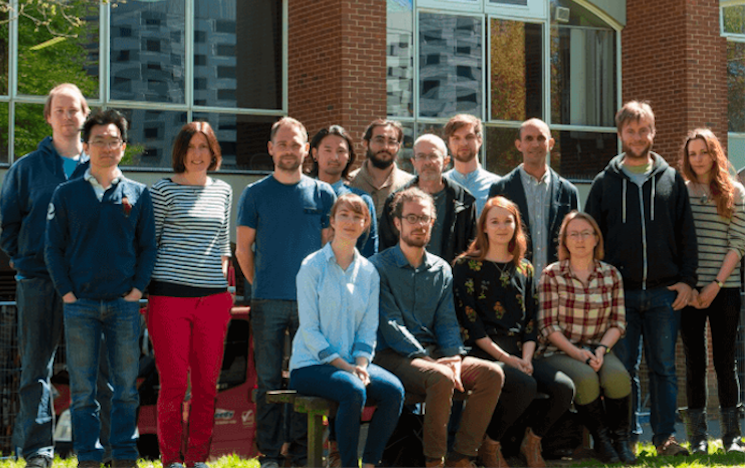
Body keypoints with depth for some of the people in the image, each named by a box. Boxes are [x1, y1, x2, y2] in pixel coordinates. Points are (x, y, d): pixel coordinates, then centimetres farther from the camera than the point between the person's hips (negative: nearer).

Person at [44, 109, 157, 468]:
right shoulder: (66, 194, 5)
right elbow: (53, 248, 5)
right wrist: (67, 292, -4)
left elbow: (148, 247, 8)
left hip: (125, 304, 1)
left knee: (126, 387, 4)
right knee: (82, 390, 2)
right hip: (80, 304, -1)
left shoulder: (138, 194, 8)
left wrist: (137, 289, -3)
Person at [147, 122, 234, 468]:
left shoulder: (223, 191, 14)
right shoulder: (164, 190, 1)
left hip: (212, 297, 4)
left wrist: (223, 279, 13)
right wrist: (143, 285, -2)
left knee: (207, 382, 4)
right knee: (173, 381, -3)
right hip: (170, 295, -4)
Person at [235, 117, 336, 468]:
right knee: (268, 379, 2)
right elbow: (243, 247, 8)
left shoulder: (323, 194, 7)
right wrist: (261, 284, 7)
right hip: (267, 302, 0)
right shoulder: (255, 194, 5)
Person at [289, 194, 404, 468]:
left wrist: (361, 364, -9)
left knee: (394, 390, -24)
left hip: (353, 363, 5)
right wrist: (343, 365, -15)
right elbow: (309, 329, -8)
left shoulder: (369, 272, 11)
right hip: (311, 364, -5)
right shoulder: (312, 267, -3)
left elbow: (369, 327, 10)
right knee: (353, 391, -34)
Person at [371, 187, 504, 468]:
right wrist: (427, 359, -20)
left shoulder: (441, 270, 17)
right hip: (394, 355, -6)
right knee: (441, 378, -35)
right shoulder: (379, 267, -1)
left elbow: (447, 321, 10)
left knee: (491, 373, -17)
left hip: (433, 352, 6)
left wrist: (454, 357, -11)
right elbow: (390, 324, -10)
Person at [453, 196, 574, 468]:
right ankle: (490, 445, -9)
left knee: (564, 387, -20)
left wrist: (526, 358, -4)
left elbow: (532, 319, 14)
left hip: (519, 351, 5)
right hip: (482, 352, -5)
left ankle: (532, 440, 7)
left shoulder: (524, 268, 19)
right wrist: (504, 357, -13)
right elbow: (468, 320, -6)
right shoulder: (467, 265, 3)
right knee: (525, 385, -33)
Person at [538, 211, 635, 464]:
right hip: (560, 351, -2)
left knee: (617, 376, -31)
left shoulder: (611, 275, 7)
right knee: (586, 378, -34)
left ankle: (621, 439, -11)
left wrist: (602, 349, -13)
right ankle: (601, 439, -12)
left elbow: (618, 323, 6)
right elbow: (548, 326, -6)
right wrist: (578, 353, -18)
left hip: (598, 350, 2)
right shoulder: (552, 275, -2)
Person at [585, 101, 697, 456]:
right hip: (620, 293, 0)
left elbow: (686, 235, 9)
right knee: (624, 367, 2)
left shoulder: (671, 180, 10)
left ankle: (665, 436, 10)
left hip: (664, 292, 0)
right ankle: (627, 437, 9)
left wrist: (686, 280, -1)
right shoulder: (605, 182, 8)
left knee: (663, 367, 3)